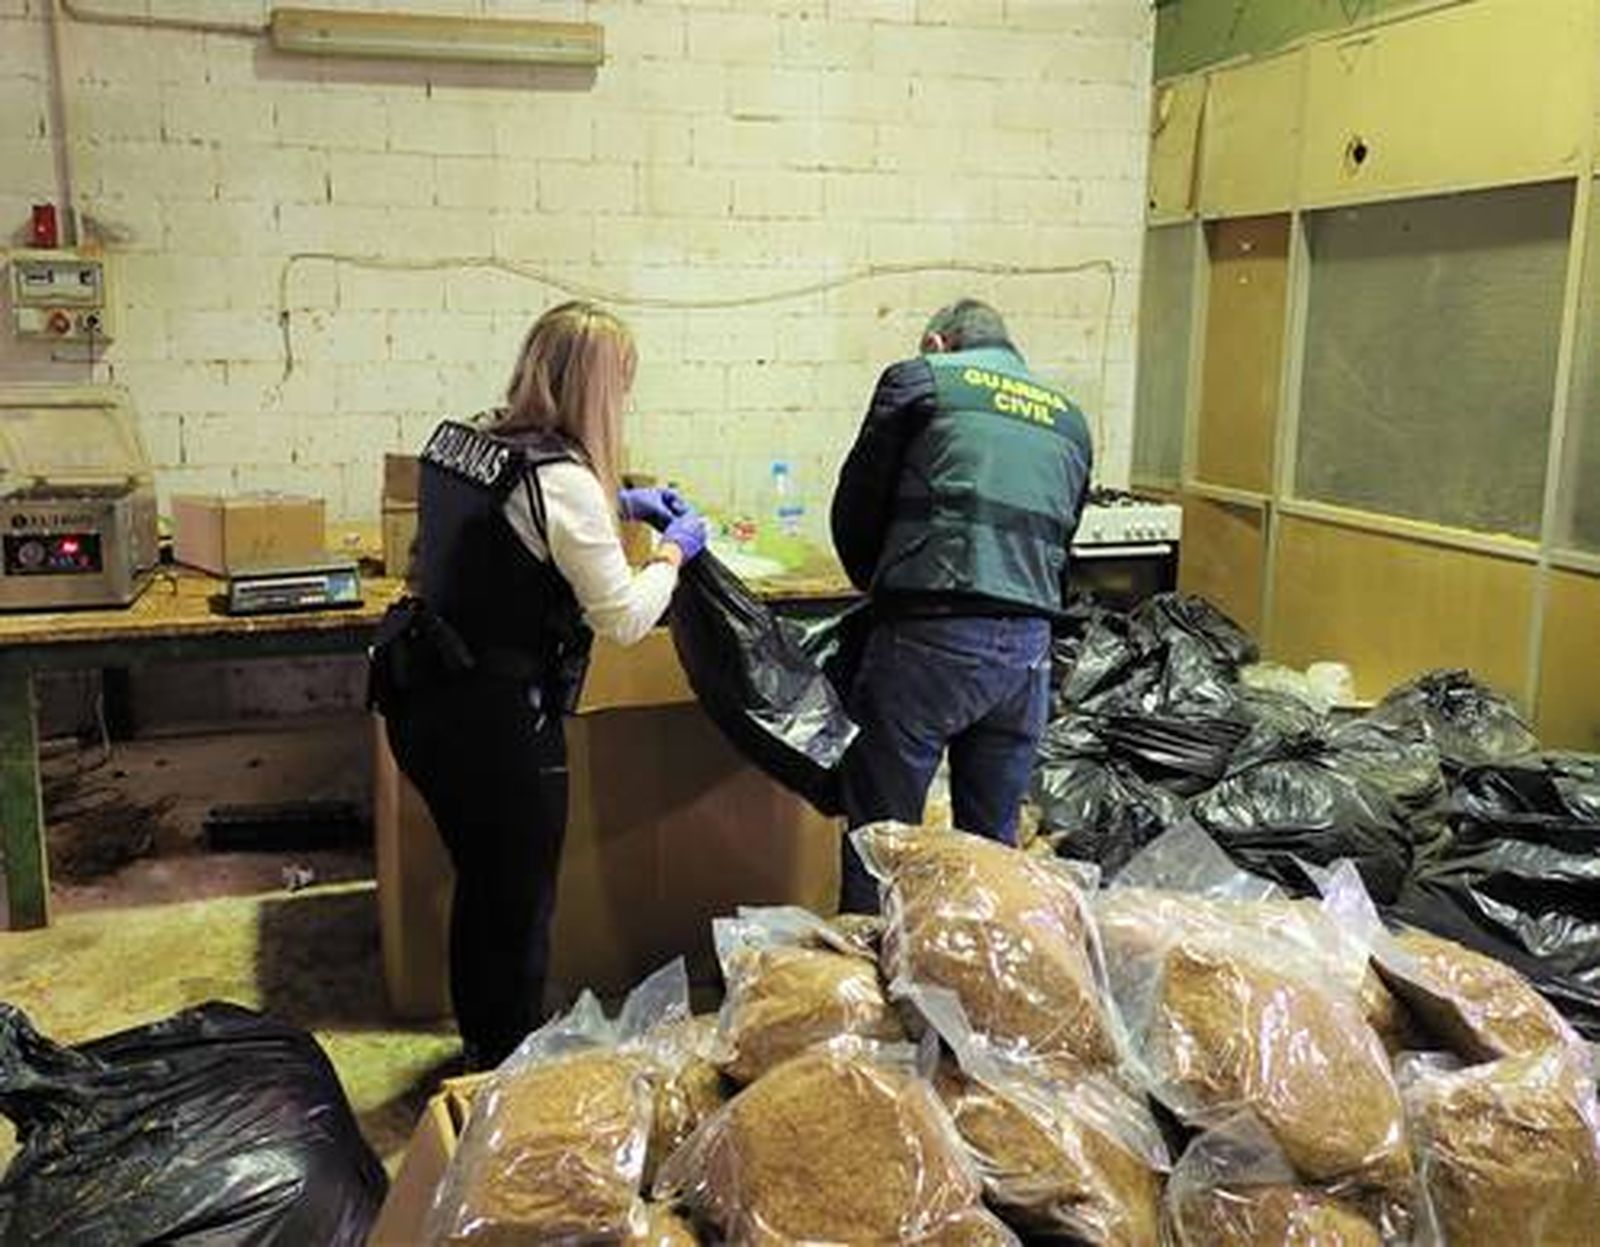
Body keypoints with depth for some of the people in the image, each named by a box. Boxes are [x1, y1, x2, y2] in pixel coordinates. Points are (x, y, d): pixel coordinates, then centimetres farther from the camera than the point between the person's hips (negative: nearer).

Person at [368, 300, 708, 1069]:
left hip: (421, 706, 9)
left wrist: (616, 505, 19)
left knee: (480, 883, 25)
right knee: (521, 907, 10)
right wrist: (672, 552, 0)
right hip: (497, 725, -9)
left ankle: (480, 1052, 43)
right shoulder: (560, 478, -21)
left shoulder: (458, 440, 4)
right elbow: (624, 618, -16)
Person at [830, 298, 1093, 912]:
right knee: (994, 836, 16)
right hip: (1029, 648, 5)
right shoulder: (1068, 416, 22)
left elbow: (856, 508, 9)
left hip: (931, 636, -5)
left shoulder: (918, 379, 7)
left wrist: (883, 587, 25)